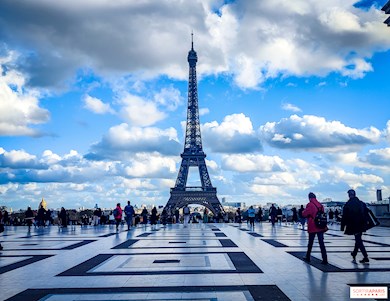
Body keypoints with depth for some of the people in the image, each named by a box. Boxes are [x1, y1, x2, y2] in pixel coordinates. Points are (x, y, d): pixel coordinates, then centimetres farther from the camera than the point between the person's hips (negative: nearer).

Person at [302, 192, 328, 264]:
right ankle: (325, 259, -3)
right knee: (321, 243, 3)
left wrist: (304, 210, 9)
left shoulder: (310, 205, -12)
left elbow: (304, 214, -10)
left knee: (310, 242, 10)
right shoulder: (320, 205, 5)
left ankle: (308, 257, 23)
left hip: (312, 227, -4)